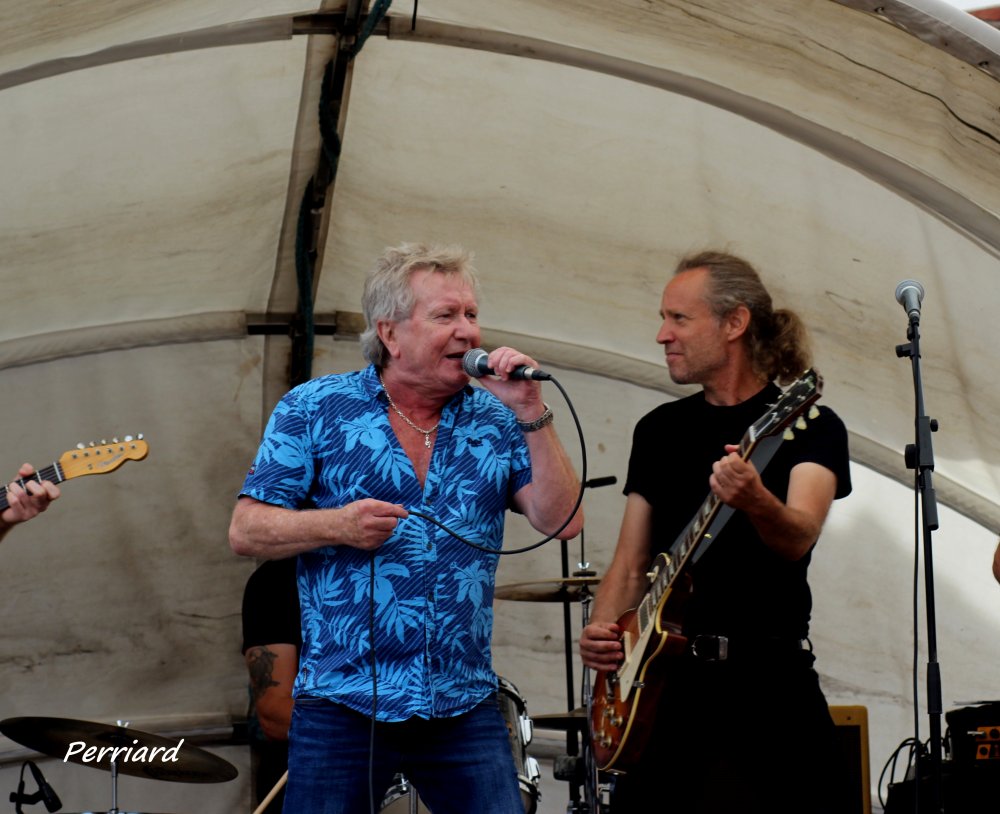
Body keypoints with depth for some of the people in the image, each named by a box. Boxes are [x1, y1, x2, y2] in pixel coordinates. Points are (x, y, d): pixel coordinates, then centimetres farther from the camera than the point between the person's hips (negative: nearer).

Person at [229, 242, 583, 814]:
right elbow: (246, 531, -1)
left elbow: (563, 522, -1)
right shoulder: (314, 409, 1)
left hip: (466, 708, 2)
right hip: (343, 702, -2)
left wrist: (532, 413, -9)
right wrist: (337, 526, -17)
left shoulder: (495, 420, 9)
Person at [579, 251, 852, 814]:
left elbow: (798, 539, -19)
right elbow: (632, 563, 14)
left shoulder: (809, 425, -2)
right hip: (663, 681, 4)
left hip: (768, 681, -4)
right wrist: (603, 630, -5)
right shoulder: (660, 430, 13)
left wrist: (754, 501, -40)